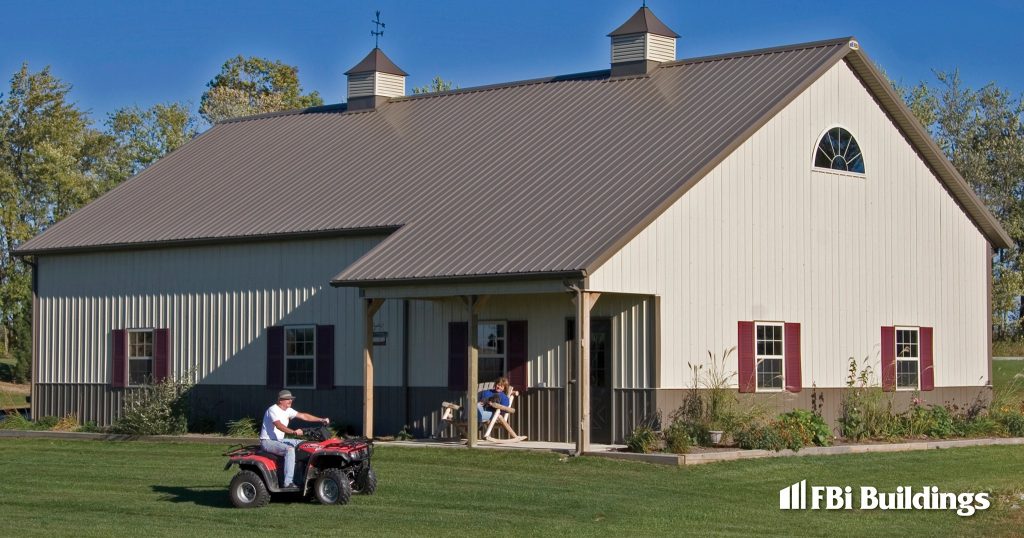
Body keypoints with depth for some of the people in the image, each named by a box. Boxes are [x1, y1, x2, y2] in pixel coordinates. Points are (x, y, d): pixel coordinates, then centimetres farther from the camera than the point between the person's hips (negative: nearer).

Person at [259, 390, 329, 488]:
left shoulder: (288, 410, 9)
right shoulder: (273, 410, -18)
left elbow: (303, 416, 8)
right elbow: (279, 425, -33)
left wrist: (321, 420, 0)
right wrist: (293, 432, -46)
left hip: (279, 440, 10)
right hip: (267, 441, -10)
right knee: (289, 449, -33)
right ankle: (288, 483, -38)